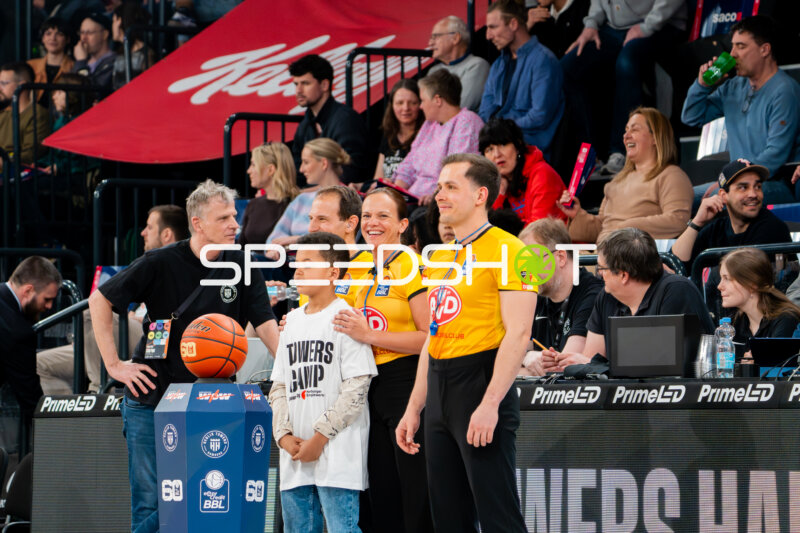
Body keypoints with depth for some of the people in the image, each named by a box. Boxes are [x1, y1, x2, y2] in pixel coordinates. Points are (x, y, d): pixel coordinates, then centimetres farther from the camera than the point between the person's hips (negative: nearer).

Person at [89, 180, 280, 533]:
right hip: (151, 397, -2)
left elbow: (265, 325, 0)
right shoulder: (162, 263, -6)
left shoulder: (242, 267, 2)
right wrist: (113, 365, -5)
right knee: (150, 505, -2)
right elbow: (100, 300, 0)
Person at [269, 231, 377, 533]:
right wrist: (283, 435, 0)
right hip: (295, 453, 7)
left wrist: (320, 437, -13)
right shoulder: (293, 321, 17)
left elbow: (356, 387, -10)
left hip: (337, 451, -7)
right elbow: (279, 386, 16)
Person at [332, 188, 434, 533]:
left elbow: (429, 337, -18)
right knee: (383, 501, 10)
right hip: (370, 386, 9)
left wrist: (368, 334, -19)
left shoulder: (411, 267, -10)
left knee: (416, 504, -9)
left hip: (407, 386, -8)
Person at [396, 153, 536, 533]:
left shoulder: (505, 250, -8)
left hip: (480, 384, -9)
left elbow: (517, 333, -16)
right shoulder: (439, 258, 18)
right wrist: (414, 409, 18)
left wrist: (490, 404, -22)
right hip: (439, 393, 9)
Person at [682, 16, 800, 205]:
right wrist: (702, 84, 6)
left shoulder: (784, 91, -10)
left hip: (778, 185, -9)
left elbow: (776, 155, -17)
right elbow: (691, 118, 24)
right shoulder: (734, 88, 17)